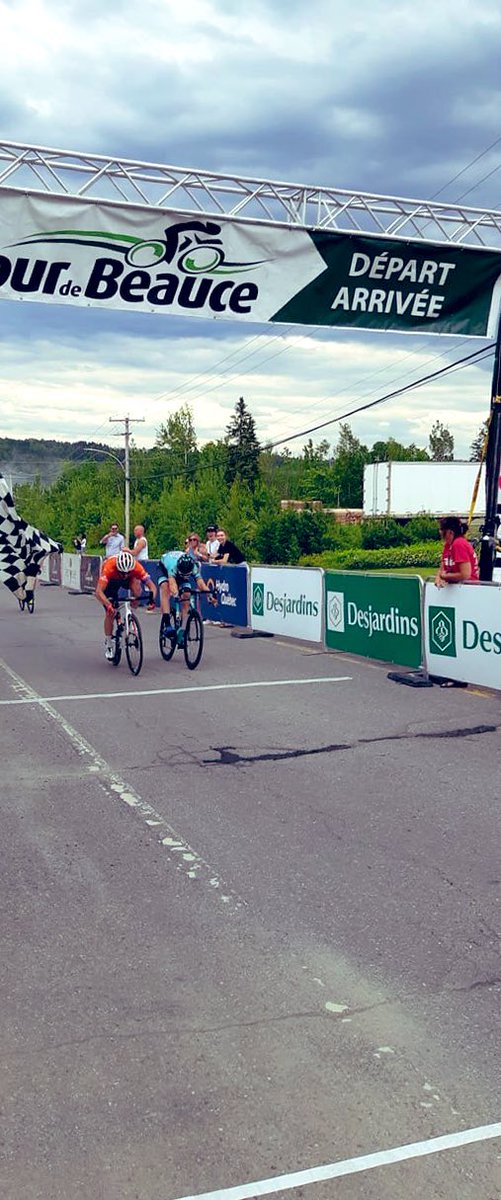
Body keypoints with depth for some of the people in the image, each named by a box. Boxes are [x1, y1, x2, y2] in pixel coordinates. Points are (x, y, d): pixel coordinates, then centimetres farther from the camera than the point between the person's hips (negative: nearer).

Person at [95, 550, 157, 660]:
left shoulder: (137, 567, -36)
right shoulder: (109, 567, -42)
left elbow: (152, 586, -34)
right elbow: (98, 592, -48)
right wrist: (108, 605, -63)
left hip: (130, 579, 2)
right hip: (111, 581, -2)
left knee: (136, 583, -33)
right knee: (110, 612, -9)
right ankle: (108, 644, 9)